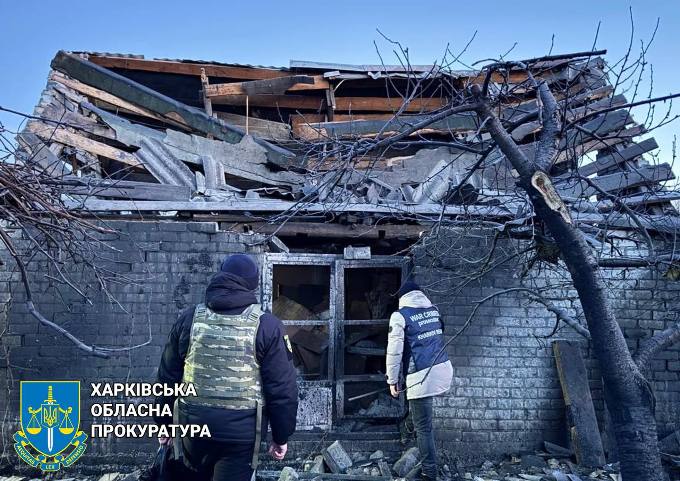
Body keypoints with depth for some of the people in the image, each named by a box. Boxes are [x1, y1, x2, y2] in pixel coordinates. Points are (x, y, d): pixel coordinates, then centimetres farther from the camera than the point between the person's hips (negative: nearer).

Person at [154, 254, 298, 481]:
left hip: (193, 426, 3)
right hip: (241, 431, -3)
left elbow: (168, 378, 6)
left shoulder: (189, 319, 0)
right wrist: (281, 436, 3)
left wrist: (164, 423, 17)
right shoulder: (267, 326, -9)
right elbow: (282, 389, -8)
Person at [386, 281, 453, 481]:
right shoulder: (434, 310, 10)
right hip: (443, 370, 6)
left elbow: (394, 351, -8)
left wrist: (392, 380, 0)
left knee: (423, 427, 4)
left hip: (421, 376, -6)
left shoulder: (400, 316, -7)